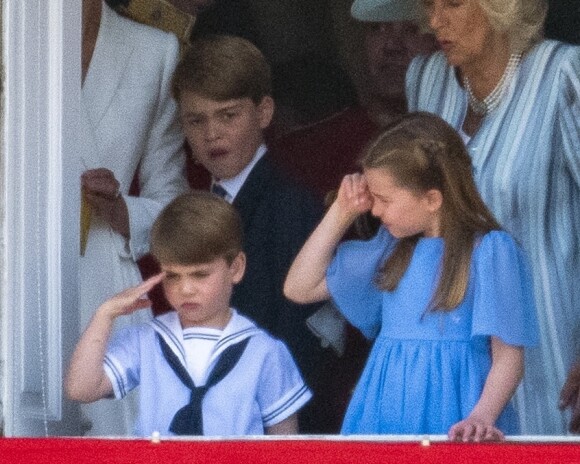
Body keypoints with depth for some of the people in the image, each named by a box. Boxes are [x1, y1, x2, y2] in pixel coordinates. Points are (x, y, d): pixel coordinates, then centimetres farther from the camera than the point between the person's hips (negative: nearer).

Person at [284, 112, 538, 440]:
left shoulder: (489, 250, -6)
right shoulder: (392, 248, 13)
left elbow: (508, 357, -8)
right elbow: (299, 288, 17)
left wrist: (481, 417, -25)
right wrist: (342, 212, 10)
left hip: (450, 419, -6)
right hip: (385, 418, 6)